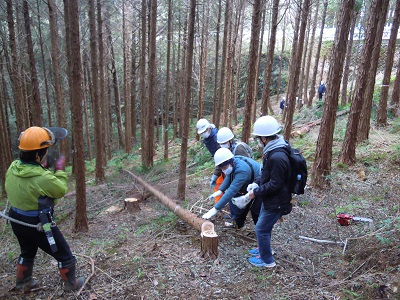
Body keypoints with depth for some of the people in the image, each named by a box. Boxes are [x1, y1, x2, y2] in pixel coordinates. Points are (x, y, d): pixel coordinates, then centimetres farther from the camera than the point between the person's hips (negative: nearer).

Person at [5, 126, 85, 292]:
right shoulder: (43, 178, -34)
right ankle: (71, 283, 34)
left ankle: (23, 283, 53)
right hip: (38, 225, -8)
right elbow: (61, 190, -15)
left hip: (17, 221, 8)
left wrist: (43, 167, 0)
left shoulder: (13, 167, -11)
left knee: (27, 253, 34)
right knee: (64, 255, 15)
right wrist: (60, 170, -4)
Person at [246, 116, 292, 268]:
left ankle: (267, 260, 24)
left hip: (276, 202, -10)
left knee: (261, 229, 5)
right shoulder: (272, 150, 1)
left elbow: (275, 184, -27)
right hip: (269, 199, 10)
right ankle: (264, 249, 47)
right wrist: (256, 183, 4)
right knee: (264, 225, 25)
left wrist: (256, 193, -18)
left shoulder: (277, 157, -32)